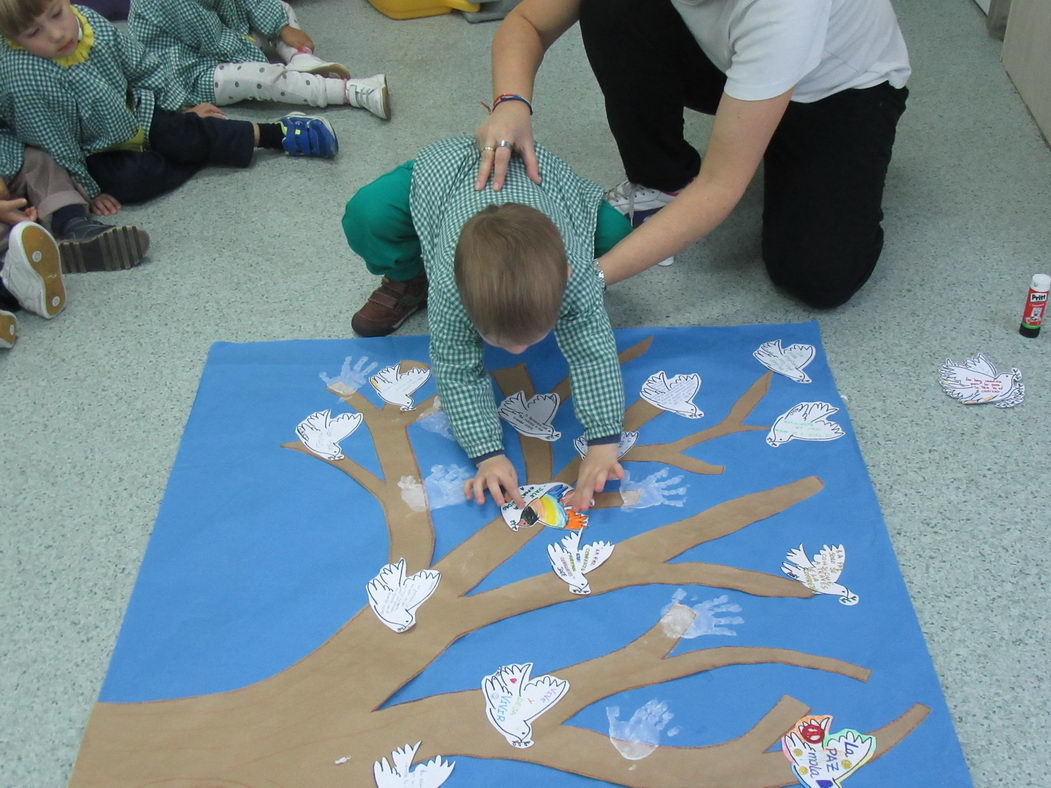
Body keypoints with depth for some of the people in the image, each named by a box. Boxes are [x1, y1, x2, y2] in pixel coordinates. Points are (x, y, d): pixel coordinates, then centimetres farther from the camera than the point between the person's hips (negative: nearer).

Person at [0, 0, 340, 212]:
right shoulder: (28, 81, -35)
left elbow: (142, 68, 3)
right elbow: (55, 149, -23)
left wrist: (177, 111, 10)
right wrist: (89, 191, -15)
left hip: (128, 117, 5)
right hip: (93, 156, -5)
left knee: (185, 132, -13)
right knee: (133, 179, -29)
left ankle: (276, 133, -4)